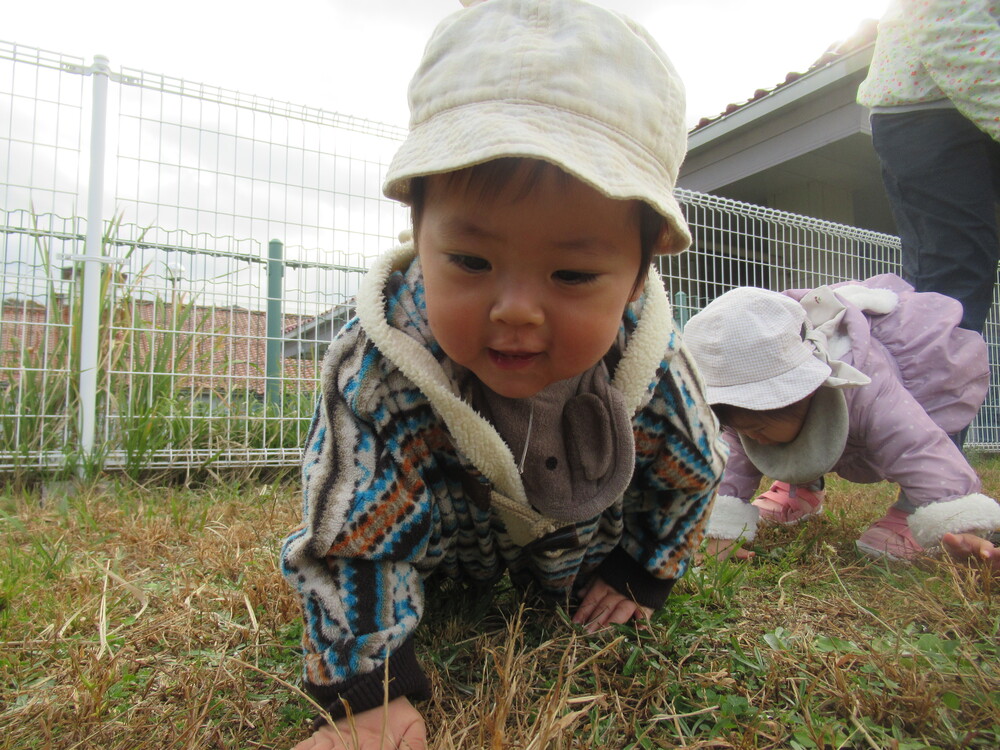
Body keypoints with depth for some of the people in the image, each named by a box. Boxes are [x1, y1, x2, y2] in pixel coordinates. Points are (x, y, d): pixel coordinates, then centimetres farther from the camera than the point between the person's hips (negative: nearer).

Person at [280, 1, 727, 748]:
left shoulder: (646, 357, -32)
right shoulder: (379, 370, -43)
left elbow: (693, 468, -10)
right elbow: (349, 540, -34)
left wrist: (640, 575, -3)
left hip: (569, 552, 2)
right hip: (442, 542, -1)